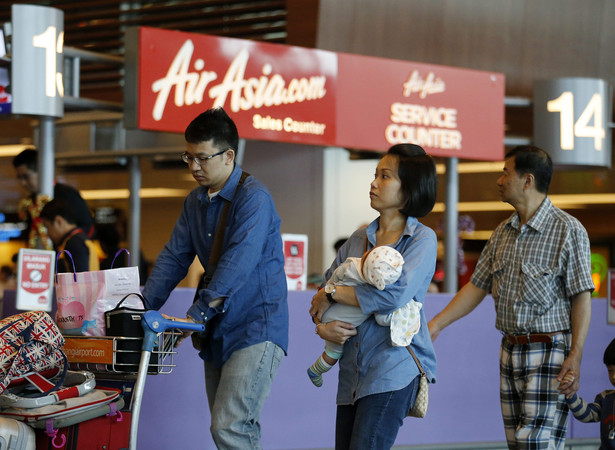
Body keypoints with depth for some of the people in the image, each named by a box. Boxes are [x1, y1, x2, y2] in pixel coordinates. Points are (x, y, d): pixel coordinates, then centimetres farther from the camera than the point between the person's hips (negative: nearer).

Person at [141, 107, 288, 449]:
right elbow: (174, 258, 14)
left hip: (255, 328, -8)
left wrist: (196, 316, -30)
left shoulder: (254, 198, -13)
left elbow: (239, 262, -24)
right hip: (218, 330, 8)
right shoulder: (196, 202, 14)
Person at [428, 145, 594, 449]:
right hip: (511, 350, 7)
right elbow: (477, 286, 17)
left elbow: (582, 298, -10)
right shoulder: (502, 233, 13)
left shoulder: (568, 230, -8)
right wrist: (436, 324, 10)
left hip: (550, 349, -7)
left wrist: (575, 356, -18)